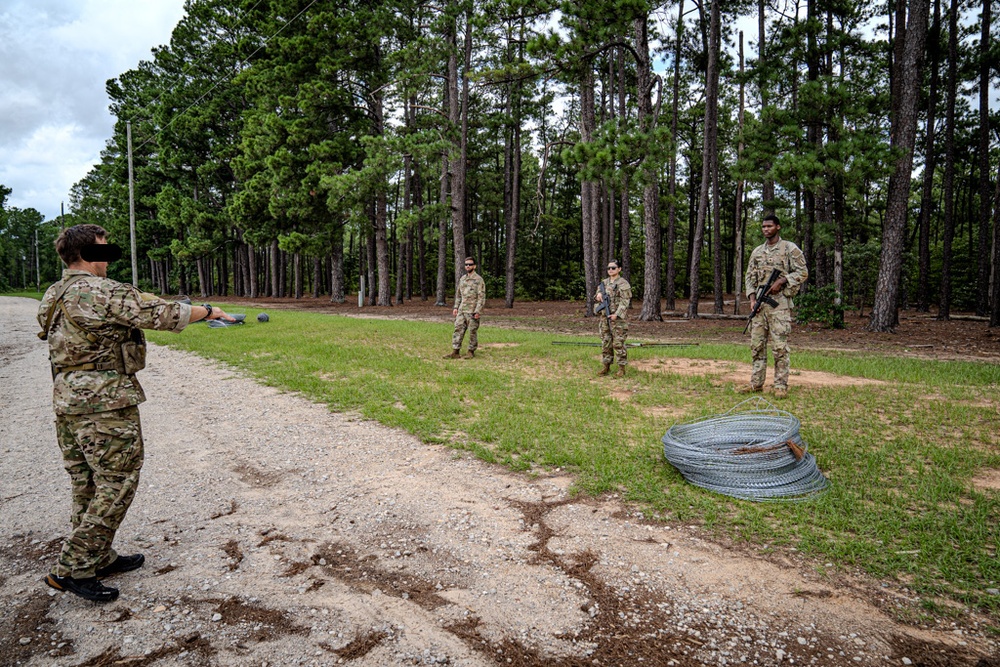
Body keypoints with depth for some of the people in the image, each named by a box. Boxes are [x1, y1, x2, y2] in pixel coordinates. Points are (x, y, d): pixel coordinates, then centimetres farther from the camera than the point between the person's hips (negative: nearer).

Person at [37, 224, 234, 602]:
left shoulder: (54, 295, 13)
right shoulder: (100, 291, -16)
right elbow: (156, 314, -17)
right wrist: (208, 311, -5)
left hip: (67, 401, 10)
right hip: (105, 403, -10)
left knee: (88, 485, 16)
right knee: (117, 483, 0)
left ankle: (98, 559, 28)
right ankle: (72, 570, 5)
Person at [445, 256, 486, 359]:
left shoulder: (479, 279, -8)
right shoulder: (462, 279, 13)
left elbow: (481, 297, -12)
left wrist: (478, 311, -17)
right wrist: (455, 307, 11)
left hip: (472, 311, -6)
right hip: (461, 310, 6)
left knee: (473, 332, 2)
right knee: (458, 330, 1)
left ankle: (471, 351, 13)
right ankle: (456, 352, 3)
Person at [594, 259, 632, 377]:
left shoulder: (623, 284, -6)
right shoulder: (604, 282, 14)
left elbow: (625, 302, -12)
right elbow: (598, 294, 24)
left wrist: (616, 315, -21)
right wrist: (598, 294, -1)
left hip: (617, 318, -6)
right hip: (604, 317, 6)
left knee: (618, 343, -5)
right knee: (605, 342, 9)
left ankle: (621, 367, 3)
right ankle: (606, 366, 18)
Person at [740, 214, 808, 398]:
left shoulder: (790, 248, 1)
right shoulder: (757, 251, 16)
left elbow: (802, 272, -2)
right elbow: (750, 277, 16)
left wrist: (782, 281, -14)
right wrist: (752, 298, 3)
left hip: (780, 302, -5)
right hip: (759, 302, 6)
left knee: (779, 346, -6)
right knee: (757, 344, 6)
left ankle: (781, 386, -1)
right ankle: (756, 383, 13)